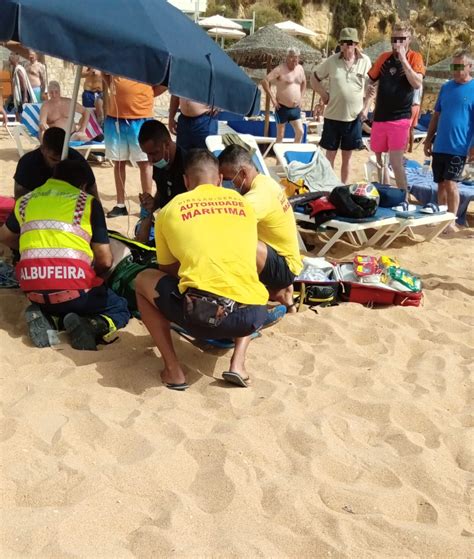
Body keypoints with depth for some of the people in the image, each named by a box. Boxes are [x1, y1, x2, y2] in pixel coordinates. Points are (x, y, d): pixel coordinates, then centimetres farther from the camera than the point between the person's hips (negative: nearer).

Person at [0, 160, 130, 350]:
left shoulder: (25, 201, 18)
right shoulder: (87, 202, 5)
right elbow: (105, 261, 1)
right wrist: (93, 275, 23)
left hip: (34, 289, 4)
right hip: (73, 286, -4)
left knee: (52, 305, 38)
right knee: (120, 309, 22)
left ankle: (44, 320, 2)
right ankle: (89, 327, -11)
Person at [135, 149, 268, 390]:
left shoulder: (171, 209, 13)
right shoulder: (242, 202, 21)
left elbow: (167, 269, 26)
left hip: (200, 312, -3)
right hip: (252, 315, 3)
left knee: (143, 280, 25)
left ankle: (173, 370, 15)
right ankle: (238, 363, 17)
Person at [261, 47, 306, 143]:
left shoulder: (300, 68, 8)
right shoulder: (280, 69, -11)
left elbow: (304, 83, 26)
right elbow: (265, 81, -16)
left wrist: (301, 98, 14)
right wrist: (272, 98, -15)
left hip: (296, 108, 6)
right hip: (282, 108, -6)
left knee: (300, 132, 0)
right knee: (280, 136, 1)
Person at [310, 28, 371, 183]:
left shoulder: (365, 61, -2)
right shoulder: (332, 61, -5)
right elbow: (314, 78, 7)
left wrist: (365, 106, 3)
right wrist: (324, 94, -3)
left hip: (354, 117, 1)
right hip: (333, 116, -1)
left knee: (347, 157, 12)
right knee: (330, 155, 7)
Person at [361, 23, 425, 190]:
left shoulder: (414, 58, -3)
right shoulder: (384, 57, 7)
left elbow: (417, 83, -18)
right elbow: (372, 82, 15)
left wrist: (403, 58, -20)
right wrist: (365, 107, 5)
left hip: (400, 118, -5)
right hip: (379, 117, 5)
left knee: (396, 162, -12)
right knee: (378, 159, 14)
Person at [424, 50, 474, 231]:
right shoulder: (446, 87, 10)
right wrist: (428, 140, 12)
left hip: (459, 147, -5)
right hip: (439, 146, 5)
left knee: (450, 183, -9)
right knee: (441, 184, 10)